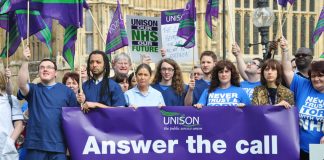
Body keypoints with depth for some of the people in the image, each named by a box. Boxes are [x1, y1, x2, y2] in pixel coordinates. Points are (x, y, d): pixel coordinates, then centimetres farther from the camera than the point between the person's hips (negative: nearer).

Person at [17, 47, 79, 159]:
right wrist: (25, 61, -21)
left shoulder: (66, 90, 8)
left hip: (58, 145, 0)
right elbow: (22, 84, -12)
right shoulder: (33, 90, 10)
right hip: (35, 145, 1)